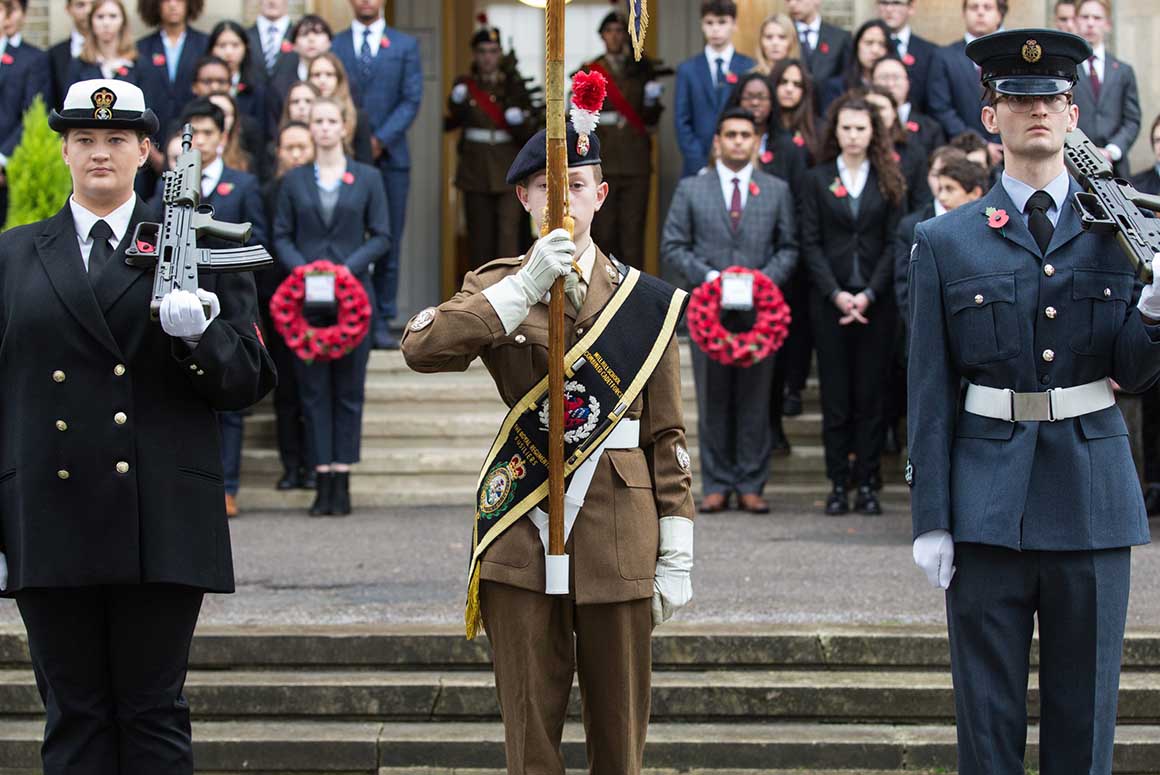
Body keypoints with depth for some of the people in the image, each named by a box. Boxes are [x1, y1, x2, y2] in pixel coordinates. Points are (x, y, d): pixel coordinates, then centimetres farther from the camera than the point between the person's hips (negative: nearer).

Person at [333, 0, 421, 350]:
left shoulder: (405, 45, 9)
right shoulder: (333, 46, 9)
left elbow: (411, 100, 2)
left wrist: (380, 140, -10)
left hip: (389, 155, 1)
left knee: (388, 243, 1)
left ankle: (382, 321, 5)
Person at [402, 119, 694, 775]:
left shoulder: (647, 302, 8)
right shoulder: (497, 290, 7)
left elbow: (667, 436, 7)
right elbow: (421, 348, -14)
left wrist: (677, 558, 2)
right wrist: (526, 286, -22)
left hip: (618, 538, 1)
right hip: (523, 531, 0)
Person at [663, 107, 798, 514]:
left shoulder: (777, 190, 10)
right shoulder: (691, 189, 7)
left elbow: (788, 248, 9)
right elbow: (673, 246, 4)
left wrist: (766, 278, -9)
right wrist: (709, 276, -10)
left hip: (759, 307, 0)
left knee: (755, 400, 1)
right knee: (713, 400, 2)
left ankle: (751, 485, 7)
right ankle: (716, 485, 8)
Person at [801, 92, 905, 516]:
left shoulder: (889, 181, 7)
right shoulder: (817, 179, 7)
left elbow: (895, 242, 1)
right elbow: (811, 243, 2)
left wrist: (869, 294, -10)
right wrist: (836, 294, -10)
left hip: (876, 301, 0)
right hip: (830, 301, 0)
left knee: (870, 393, 1)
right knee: (835, 396, 1)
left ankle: (868, 484, 4)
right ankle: (838, 485, 4)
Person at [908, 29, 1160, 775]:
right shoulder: (946, 243, 4)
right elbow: (931, 393, 3)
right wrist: (930, 519, -2)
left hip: (1093, 492, 1)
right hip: (989, 504, -1)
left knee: (1085, 711, 7)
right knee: (988, 713, 4)